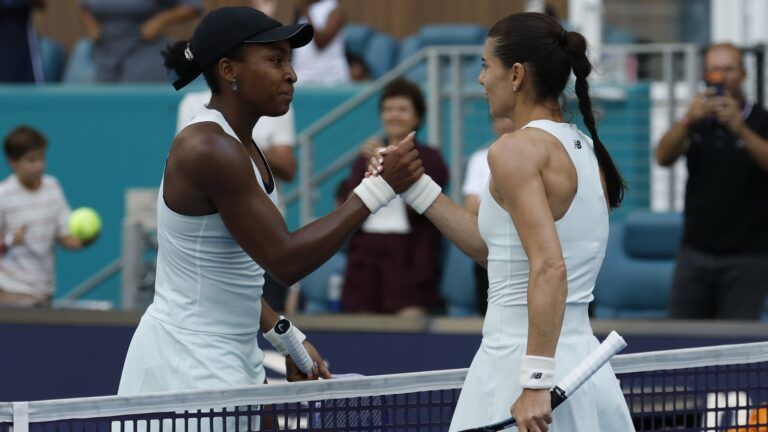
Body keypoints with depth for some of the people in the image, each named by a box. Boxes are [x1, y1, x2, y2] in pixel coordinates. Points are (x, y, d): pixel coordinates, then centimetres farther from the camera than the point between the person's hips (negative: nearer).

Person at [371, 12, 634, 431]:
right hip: (580, 355, 8)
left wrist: (536, 382, -27)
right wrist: (415, 187, 21)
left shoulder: (515, 149, -13)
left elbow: (549, 268, -24)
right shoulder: (584, 150, 13)